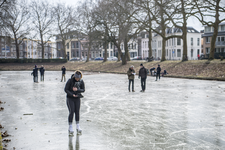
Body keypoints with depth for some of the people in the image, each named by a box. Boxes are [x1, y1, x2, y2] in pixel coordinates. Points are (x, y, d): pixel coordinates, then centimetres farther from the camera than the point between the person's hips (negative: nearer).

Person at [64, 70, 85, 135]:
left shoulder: (81, 81, -5)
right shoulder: (70, 80, -15)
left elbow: (83, 90, -1)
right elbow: (66, 89, -11)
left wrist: (77, 90, -20)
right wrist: (72, 94, -22)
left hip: (77, 99, 3)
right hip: (70, 98, -3)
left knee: (77, 112, 1)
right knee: (71, 112, -9)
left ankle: (78, 127, 10)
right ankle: (70, 128, -1)